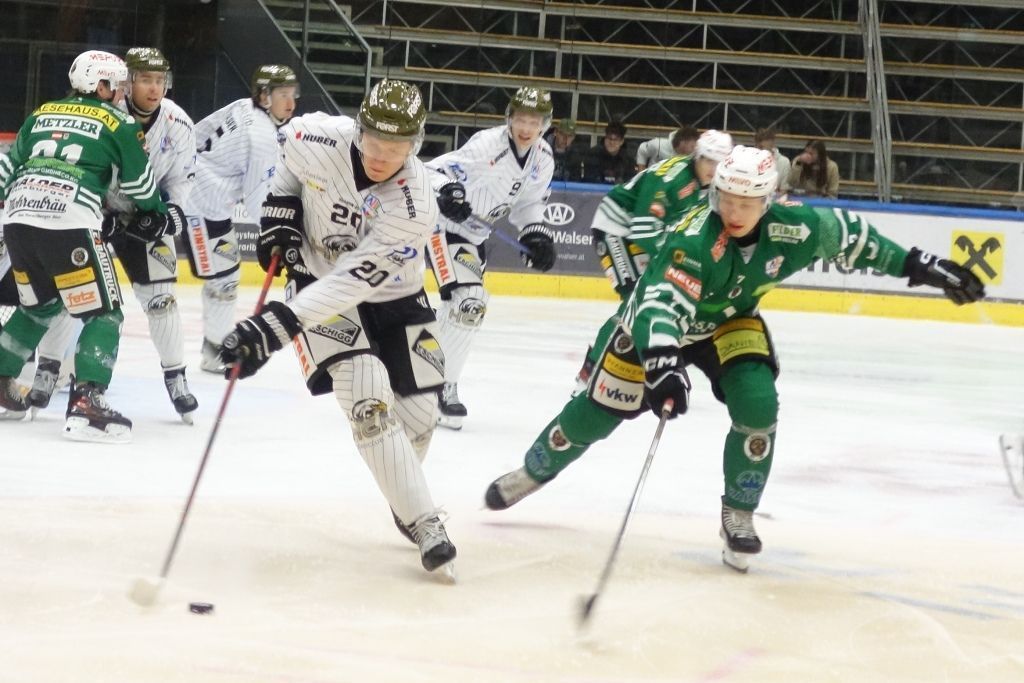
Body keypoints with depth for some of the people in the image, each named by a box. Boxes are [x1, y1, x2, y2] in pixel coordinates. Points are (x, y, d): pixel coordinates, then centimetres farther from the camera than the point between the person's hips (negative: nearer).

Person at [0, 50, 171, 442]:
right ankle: (85, 403, -15)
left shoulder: (42, 114, 23)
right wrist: (158, 217, 34)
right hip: (69, 224, -6)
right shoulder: (119, 124, 9)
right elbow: (140, 186, 15)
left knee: (40, 306, 28)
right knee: (103, 314, 0)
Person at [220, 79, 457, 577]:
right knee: (369, 396, -21)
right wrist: (281, 211, -6)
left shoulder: (413, 204, -31)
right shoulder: (318, 139, -24)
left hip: (391, 296, 0)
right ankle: (422, 522, -19)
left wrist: (277, 325, -44)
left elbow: (353, 281, -37)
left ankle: (403, 496, 36)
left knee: (419, 412, 2)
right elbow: (290, 150, 5)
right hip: (317, 279, 0)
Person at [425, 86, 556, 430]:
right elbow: (434, 170, -26)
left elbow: (528, 202, 15)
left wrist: (537, 233, 0)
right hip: (445, 225, -9)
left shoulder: (542, 160, -1)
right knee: (468, 302, -21)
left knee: (469, 307, 15)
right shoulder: (488, 144, -24)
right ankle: (443, 387, -13)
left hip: (474, 236, 9)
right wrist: (445, 191, -46)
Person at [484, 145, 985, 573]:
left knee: (757, 405, -19)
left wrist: (917, 265, -4)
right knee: (599, 411, -1)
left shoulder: (791, 228, -24)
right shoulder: (695, 238, -38)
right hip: (660, 323, -3)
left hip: (731, 324, 3)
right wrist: (661, 362, -66)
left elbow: (847, 235, -6)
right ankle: (532, 473, 26)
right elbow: (662, 302, -49)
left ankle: (738, 518, -1)